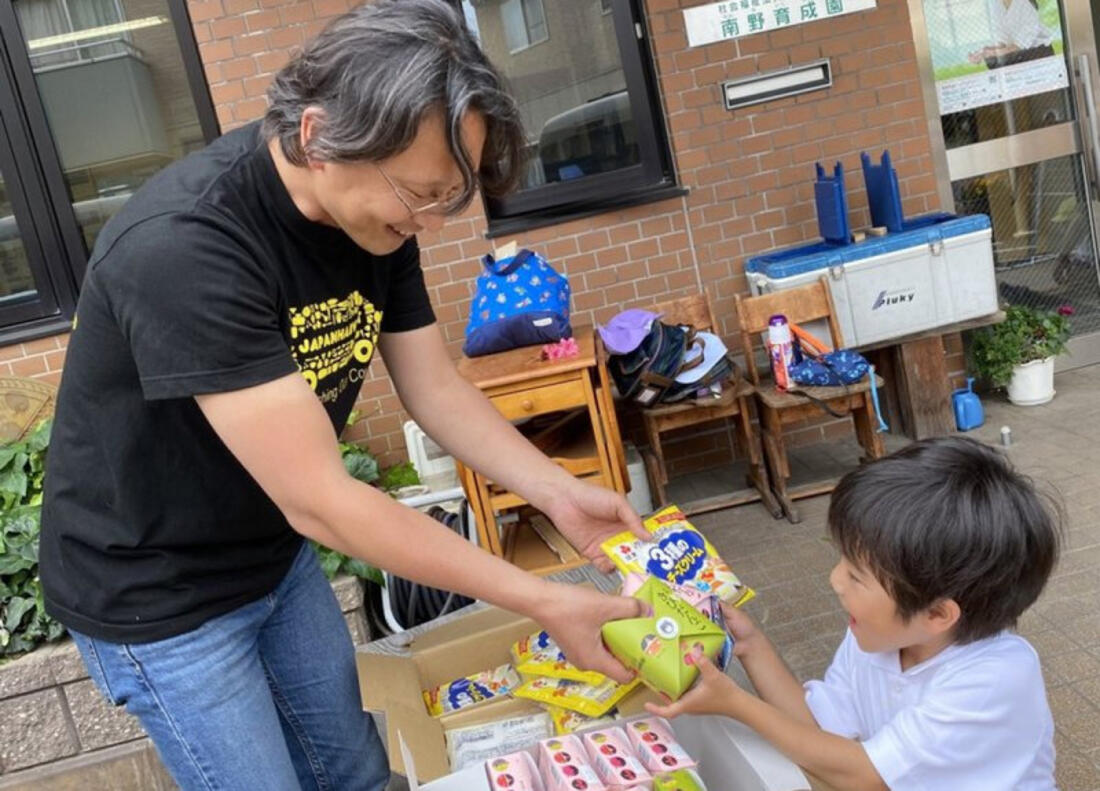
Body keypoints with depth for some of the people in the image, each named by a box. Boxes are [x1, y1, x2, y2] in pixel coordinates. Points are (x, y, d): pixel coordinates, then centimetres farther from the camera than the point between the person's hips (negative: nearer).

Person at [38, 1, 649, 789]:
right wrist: (540, 601, -30)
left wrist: (557, 493, -13)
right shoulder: (183, 248, -35)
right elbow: (319, 500, -34)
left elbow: (437, 389, 0)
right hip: (157, 596, -6)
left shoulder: (376, 213, -11)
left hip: (277, 557, 7)